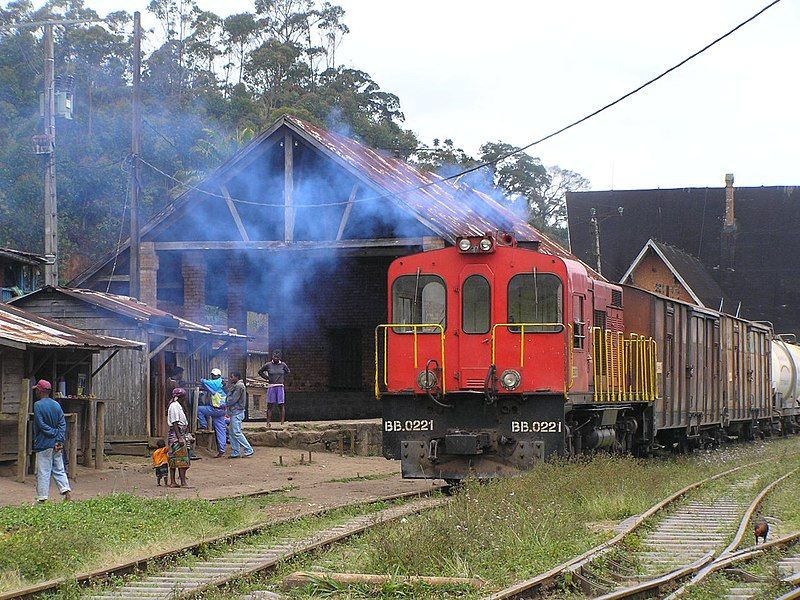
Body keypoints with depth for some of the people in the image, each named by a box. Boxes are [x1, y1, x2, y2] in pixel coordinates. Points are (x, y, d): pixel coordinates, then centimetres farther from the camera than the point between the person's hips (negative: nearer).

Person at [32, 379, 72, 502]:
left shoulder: (38, 405, -10)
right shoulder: (57, 405, 7)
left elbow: (41, 425, -17)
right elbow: (62, 423, 1)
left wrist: (54, 433, -10)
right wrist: (60, 440, -5)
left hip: (43, 444, -6)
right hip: (57, 445, 6)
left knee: (43, 472, 0)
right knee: (59, 470, 11)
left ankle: (42, 497, 2)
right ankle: (67, 491, 1)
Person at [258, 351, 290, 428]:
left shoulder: (283, 365, 4)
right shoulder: (268, 365, 1)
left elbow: (288, 372, 24)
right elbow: (260, 371, 15)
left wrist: (283, 378, 12)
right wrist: (267, 378, 5)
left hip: (280, 387, 1)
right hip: (271, 387, 0)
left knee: (281, 406, 1)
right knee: (269, 405, -1)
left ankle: (282, 423, 3)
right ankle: (268, 423, 0)